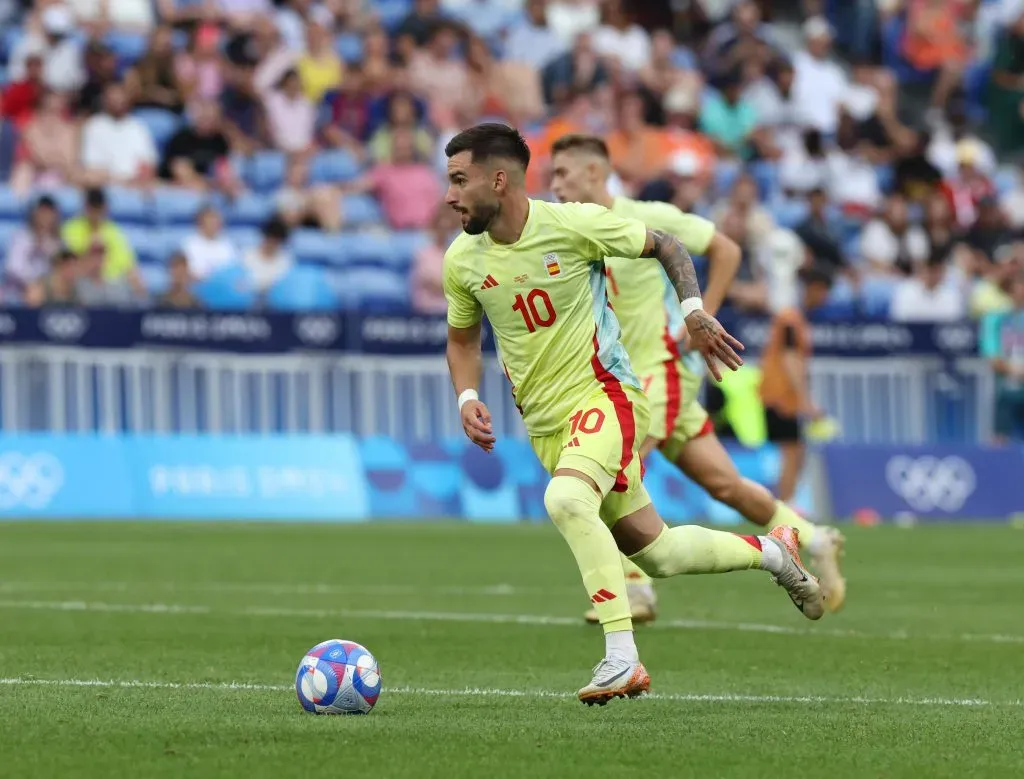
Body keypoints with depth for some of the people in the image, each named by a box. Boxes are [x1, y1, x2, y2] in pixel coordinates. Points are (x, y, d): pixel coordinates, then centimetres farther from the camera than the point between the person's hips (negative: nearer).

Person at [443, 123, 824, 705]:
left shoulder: (574, 224, -13)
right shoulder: (462, 261, -1)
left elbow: (665, 246, 2)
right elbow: (463, 337, 18)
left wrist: (694, 310, -12)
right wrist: (468, 398, -1)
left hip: (605, 395, -6)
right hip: (546, 424, 6)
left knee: (565, 500, -34)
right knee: (654, 552, 10)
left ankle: (623, 659, -32)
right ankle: (773, 552, 35)